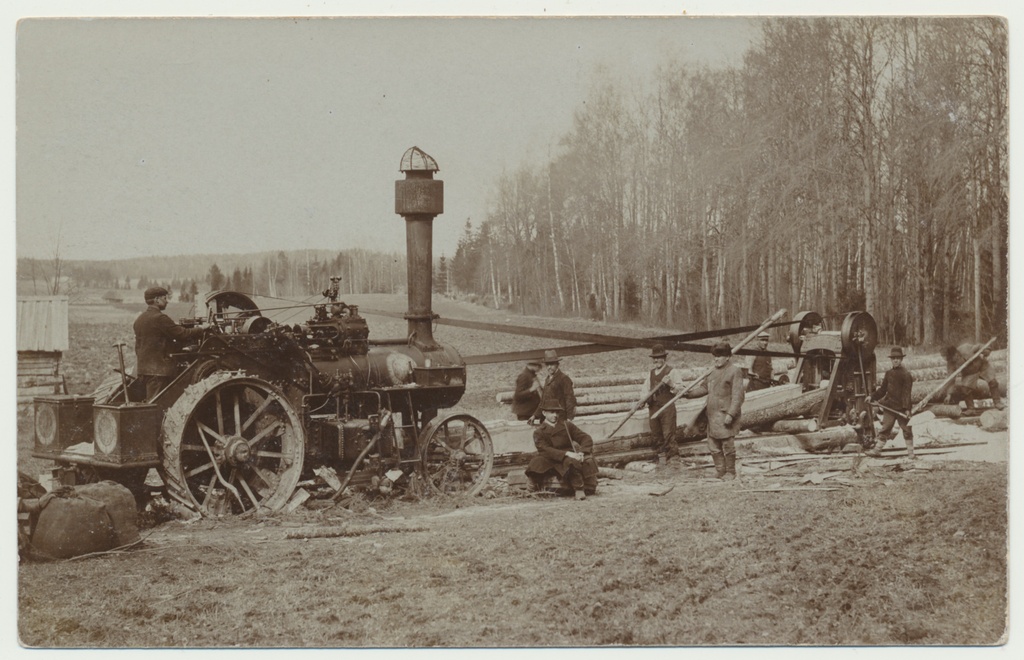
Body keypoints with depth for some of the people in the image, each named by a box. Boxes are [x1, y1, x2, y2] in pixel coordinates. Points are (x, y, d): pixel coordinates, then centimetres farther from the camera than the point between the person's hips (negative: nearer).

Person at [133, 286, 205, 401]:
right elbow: (182, 334, -13)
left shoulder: (140, 319, 15)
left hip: (143, 368, 9)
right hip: (158, 369, -9)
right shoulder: (159, 318, -14)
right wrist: (202, 329, 0)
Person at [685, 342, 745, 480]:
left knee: (727, 445, -1)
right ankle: (720, 470, 24)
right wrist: (689, 393, 9)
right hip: (713, 415, 8)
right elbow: (704, 387, 24)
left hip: (726, 415, -8)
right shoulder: (713, 372, 16)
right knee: (713, 445, 12)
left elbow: (737, 396, -13)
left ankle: (730, 472, 11)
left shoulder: (735, 371, -8)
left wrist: (730, 414, -20)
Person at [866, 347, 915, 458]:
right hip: (890, 406, 5)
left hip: (902, 407, -5)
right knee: (885, 428, 8)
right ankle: (877, 449, 13)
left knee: (906, 429, 5)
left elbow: (907, 393, -13)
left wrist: (907, 408, -18)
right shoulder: (889, 373, 9)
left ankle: (910, 452, 13)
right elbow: (883, 389, 17)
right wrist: (872, 396, 7)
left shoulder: (906, 374, -9)